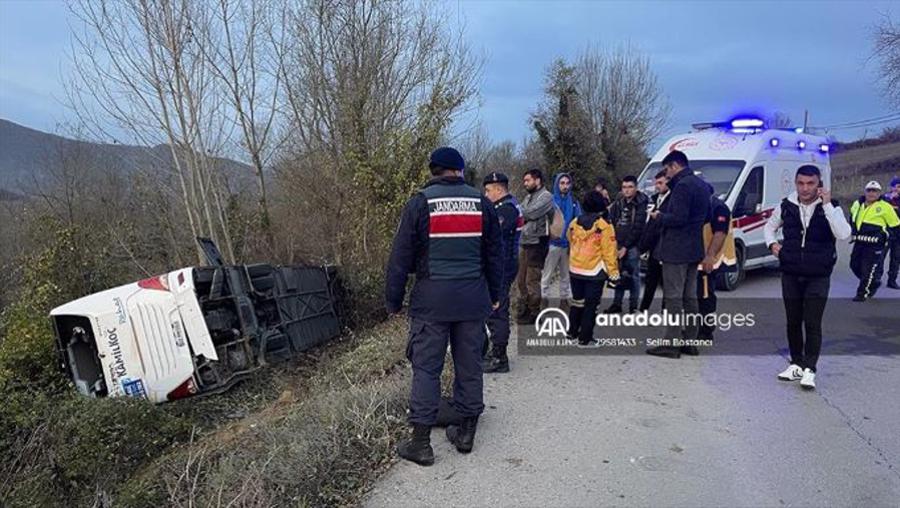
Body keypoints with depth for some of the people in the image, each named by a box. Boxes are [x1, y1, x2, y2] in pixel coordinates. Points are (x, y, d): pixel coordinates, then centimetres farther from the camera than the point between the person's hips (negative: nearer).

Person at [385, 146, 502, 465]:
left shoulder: (420, 202, -3)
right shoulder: (481, 203, 6)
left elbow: (401, 256, -3)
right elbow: (494, 254, 12)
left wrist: (393, 300, 5)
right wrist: (494, 295, 22)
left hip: (431, 300, -3)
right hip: (473, 299, 3)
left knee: (426, 368, 3)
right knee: (469, 365, 12)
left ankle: (421, 443, 7)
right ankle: (466, 433, 23)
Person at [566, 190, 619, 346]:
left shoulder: (574, 223, 0)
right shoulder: (604, 226, -15)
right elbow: (609, 252, -14)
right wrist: (613, 273, -8)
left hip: (575, 270, 5)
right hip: (595, 272, -5)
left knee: (577, 302, 19)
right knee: (591, 305, 4)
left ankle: (572, 332, 28)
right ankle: (585, 338, 8)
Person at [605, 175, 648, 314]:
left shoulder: (640, 204, -8)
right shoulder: (618, 203, 10)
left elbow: (637, 228, -12)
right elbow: (611, 223, 12)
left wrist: (626, 247, -13)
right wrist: (614, 242, 0)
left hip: (632, 246, -5)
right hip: (618, 245, 5)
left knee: (633, 276, -2)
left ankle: (633, 306, 5)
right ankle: (617, 304, 18)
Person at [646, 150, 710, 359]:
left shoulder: (682, 186, -17)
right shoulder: (701, 185, 15)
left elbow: (678, 218, -24)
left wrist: (659, 216, -6)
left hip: (676, 251, -10)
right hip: (694, 250, 10)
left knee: (673, 298, -5)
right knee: (690, 297, 14)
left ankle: (672, 344, -2)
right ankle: (690, 340, 21)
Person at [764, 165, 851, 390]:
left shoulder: (830, 207, -6)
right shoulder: (786, 206, 1)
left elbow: (844, 234, -22)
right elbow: (770, 226, 19)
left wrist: (827, 204, -24)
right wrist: (772, 243, -1)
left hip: (818, 277, -3)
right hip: (790, 275, 3)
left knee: (812, 324, -4)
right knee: (793, 322, 11)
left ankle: (809, 369, 3)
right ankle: (796, 363, 24)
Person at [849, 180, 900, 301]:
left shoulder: (885, 207, -8)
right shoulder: (857, 204, 8)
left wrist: (886, 235, -8)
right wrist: (853, 230, 22)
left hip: (875, 245, -6)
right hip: (859, 242, 6)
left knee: (868, 269, -5)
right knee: (855, 265, 11)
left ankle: (863, 293, 7)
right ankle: (874, 283, 35)